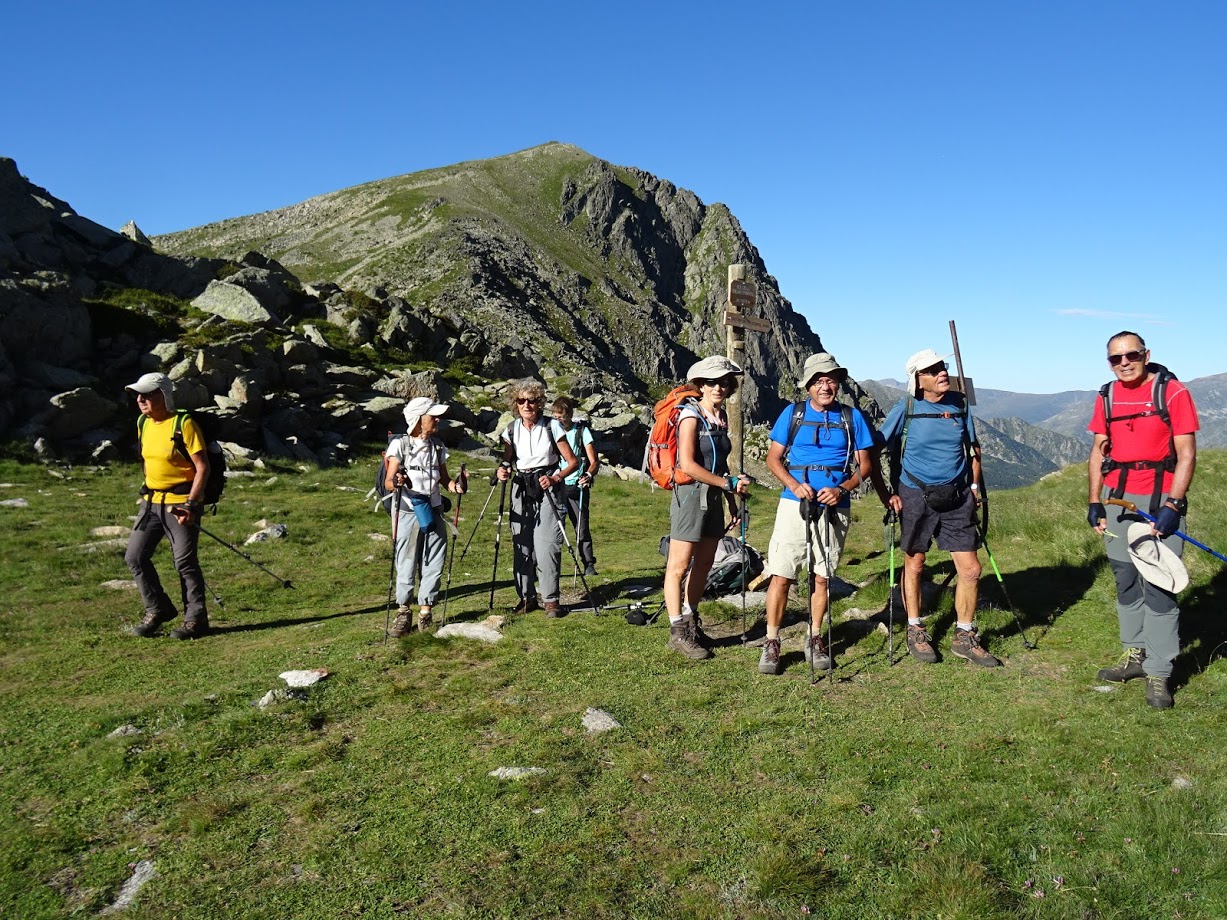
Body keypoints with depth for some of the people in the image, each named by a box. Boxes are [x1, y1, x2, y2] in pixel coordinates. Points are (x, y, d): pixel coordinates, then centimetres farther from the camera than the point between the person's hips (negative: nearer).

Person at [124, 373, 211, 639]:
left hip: (180, 504, -8)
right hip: (151, 502, 8)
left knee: (185, 562, -4)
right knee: (135, 556, 6)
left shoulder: (184, 424, -14)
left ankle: (196, 619, 9)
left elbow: (202, 467, -16)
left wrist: (190, 504, -21)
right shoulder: (143, 423, 9)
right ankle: (158, 610, 23)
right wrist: (148, 492, 18)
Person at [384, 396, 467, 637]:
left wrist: (454, 486, -7)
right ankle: (403, 612, 15)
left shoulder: (437, 446, 10)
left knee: (434, 563, 4)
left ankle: (425, 612, 15)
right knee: (406, 564, 0)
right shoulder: (400, 444, -5)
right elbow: (388, 482, -8)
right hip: (407, 511, -5)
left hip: (433, 510, 5)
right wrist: (395, 482, -31)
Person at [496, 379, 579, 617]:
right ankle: (527, 597, 16)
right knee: (521, 546, 3)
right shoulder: (512, 429, 5)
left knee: (546, 547, -10)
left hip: (547, 490, -4)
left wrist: (555, 478, -21)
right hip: (521, 491, 4)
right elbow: (506, 460, 15)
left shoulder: (552, 426, -6)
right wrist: (502, 471, -8)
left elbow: (572, 462, -4)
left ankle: (550, 599, 1)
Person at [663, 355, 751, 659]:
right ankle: (677, 632, 5)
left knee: (704, 564, 12)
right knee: (679, 566, -2)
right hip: (690, 494, -8)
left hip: (713, 497, 8)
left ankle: (691, 623, 24)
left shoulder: (722, 417, 13)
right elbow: (688, 465, -19)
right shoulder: (691, 415, -10)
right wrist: (729, 483, -17)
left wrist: (733, 501, 17)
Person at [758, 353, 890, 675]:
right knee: (781, 574, -5)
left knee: (821, 576, 9)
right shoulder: (793, 413, 4)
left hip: (835, 508, 1)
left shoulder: (852, 417, 6)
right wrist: (795, 485, -13)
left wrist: (841, 489, -11)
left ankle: (815, 640, 22)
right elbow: (773, 457, 5)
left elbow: (865, 465, 7)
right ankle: (771, 643, 4)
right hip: (795, 503, -1)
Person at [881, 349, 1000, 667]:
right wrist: (887, 493, -7)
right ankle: (915, 632, 26)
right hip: (916, 497, -3)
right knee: (914, 565, 9)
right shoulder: (906, 409, -7)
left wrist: (975, 486, 7)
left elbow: (973, 447, 15)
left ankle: (965, 637, 18)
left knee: (971, 570, 1)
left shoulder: (959, 403, 3)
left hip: (957, 498, 3)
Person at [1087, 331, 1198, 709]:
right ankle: (1135, 655, 25)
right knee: (1125, 582, 12)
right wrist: (1094, 502, 8)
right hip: (1116, 498, 5)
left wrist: (1172, 505, -16)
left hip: (1159, 500, -5)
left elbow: (1186, 455, -8)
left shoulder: (1172, 392, -6)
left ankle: (1159, 673, 2)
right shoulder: (1107, 397, 9)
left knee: (1158, 586, -5)